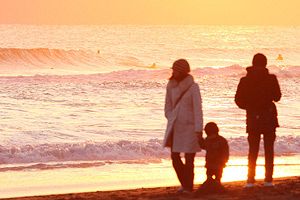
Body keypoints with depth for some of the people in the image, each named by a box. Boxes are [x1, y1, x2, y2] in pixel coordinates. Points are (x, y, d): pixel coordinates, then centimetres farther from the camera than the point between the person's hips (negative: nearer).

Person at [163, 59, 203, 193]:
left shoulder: (193, 87, -10)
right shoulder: (171, 86, 5)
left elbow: (198, 109, -13)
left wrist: (198, 129, -18)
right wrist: (173, 121, 0)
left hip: (189, 128, -5)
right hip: (175, 127, 5)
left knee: (188, 159, -2)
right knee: (175, 157, 7)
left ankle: (188, 187, 10)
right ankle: (184, 184, 26)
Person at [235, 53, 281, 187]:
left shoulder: (245, 80, -3)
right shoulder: (271, 79, -7)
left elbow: (238, 100, -3)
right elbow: (277, 97, 2)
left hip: (252, 119, 1)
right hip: (269, 118, -1)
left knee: (253, 150, 8)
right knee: (269, 150, 5)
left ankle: (250, 180, 1)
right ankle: (268, 179, 1)